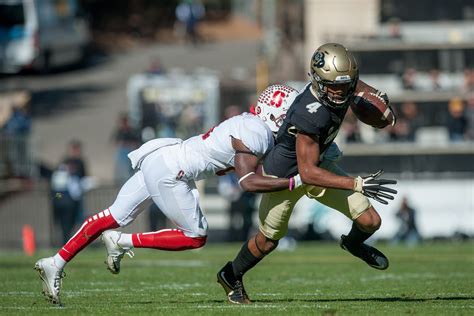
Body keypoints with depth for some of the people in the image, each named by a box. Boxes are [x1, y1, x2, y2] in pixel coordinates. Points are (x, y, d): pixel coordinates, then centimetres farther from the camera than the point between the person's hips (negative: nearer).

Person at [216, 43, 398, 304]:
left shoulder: (342, 82, -21)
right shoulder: (310, 116, -42)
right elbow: (308, 173, -38)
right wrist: (358, 184, -42)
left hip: (319, 162, 6)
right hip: (285, 175, -6)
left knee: (370, 222, 0)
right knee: (268, 241, 15)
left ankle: (354, 243, 36)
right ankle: (231, 276, 44)